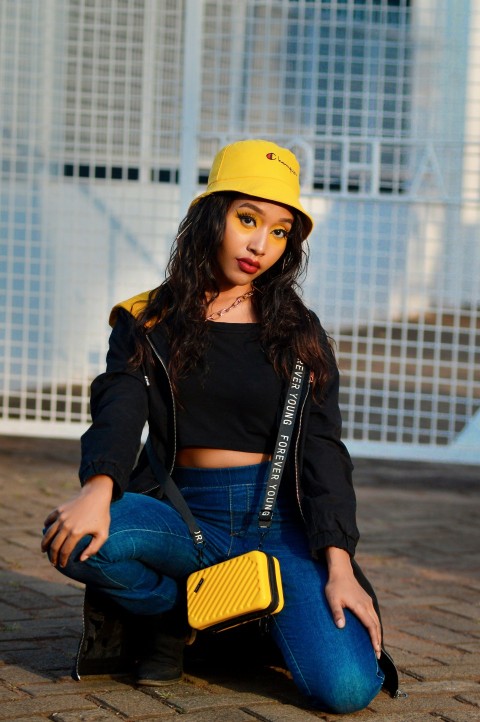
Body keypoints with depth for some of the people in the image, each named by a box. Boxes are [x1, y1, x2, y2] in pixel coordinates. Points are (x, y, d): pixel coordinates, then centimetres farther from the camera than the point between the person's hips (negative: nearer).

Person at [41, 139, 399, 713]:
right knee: (74, 540, -33)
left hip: (277, 520, 0)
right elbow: (118, 412, -10)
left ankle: (265, 622, 11)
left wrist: (339, 566, -15)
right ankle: (176, 617, -2)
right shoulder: (147, 323, 6)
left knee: (346, 688, -24)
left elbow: (322, 449, -1)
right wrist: (99, 489, -33)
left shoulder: (300, 334, 8)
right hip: (183, 515, 0)